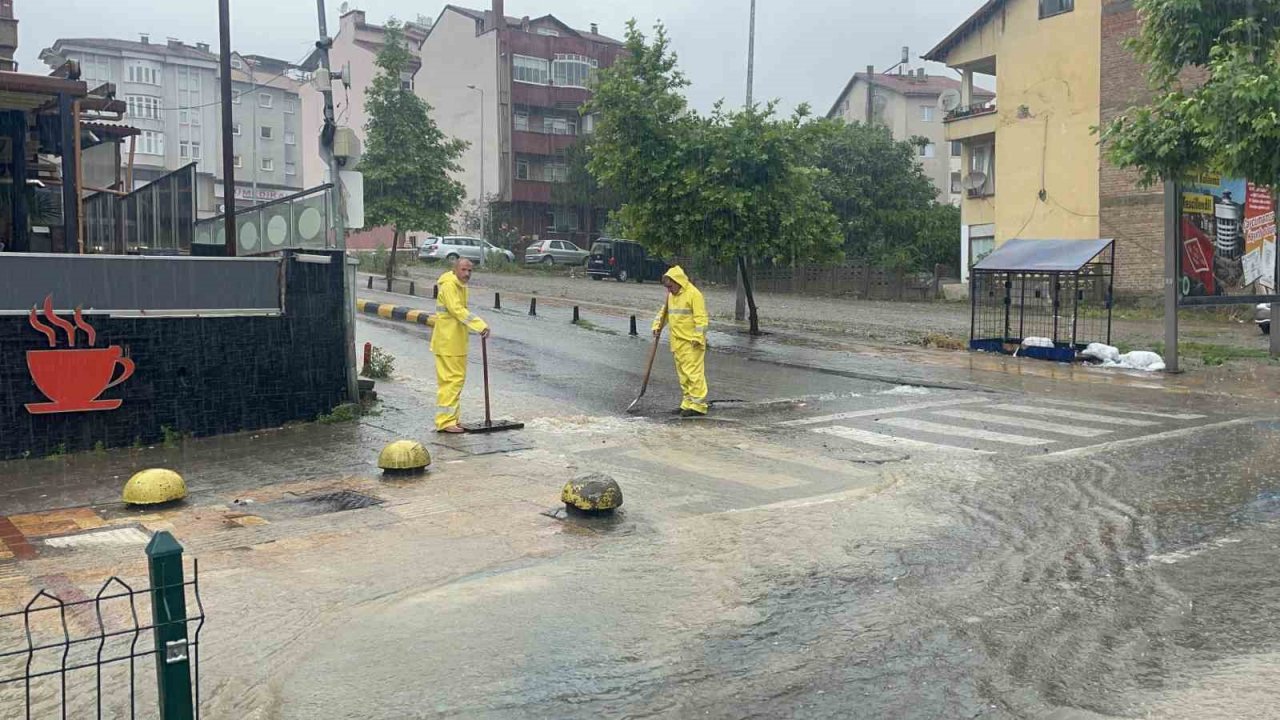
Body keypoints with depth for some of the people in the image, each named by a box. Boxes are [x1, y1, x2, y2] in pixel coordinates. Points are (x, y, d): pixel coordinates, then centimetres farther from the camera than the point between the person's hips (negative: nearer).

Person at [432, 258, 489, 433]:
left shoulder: (460, 286, 15)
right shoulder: (449, 285, -16)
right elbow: (458, 310, -28)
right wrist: (480, 326, -34)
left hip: (457, 342, 10)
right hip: (447, 343, -10)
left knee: (457, 379, 14)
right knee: (451, 380, -10)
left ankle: (451, 419, 22)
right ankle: (445, 422, -7)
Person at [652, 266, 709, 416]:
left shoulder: (693, 294, -12)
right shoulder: (672, 295, 14)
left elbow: (701, 318, -16)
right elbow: (664, 312, 26)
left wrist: (698, 338, -19)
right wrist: (657, 325, 10)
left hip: (691, 342, -9)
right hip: (677, 342, 9)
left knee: (694, 373, -9)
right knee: (683, 374, 12)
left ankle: (698, 405, -7)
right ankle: (688, 403, 19)